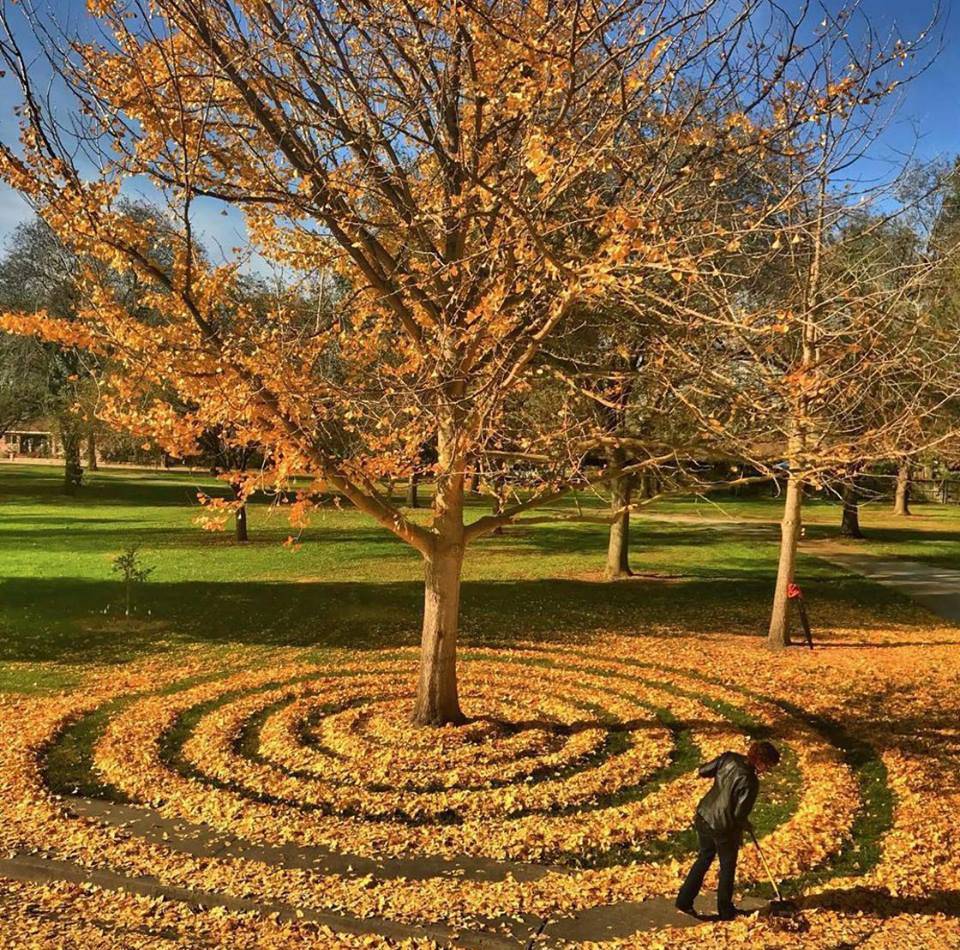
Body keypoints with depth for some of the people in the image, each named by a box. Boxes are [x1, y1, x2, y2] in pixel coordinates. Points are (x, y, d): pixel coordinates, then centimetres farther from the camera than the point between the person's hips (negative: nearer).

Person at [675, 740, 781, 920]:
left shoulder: (729, 758, -11)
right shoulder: (750, 782, -27)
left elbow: (703, 771, -2)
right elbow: (739, 814, -22)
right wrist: (746, 825, -1)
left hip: (703, 817, 6)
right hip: (724, 828, -6)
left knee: (704, 857, 24)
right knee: (727, 867, 18)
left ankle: (684, 900, 29)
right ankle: (725, 911, 35)